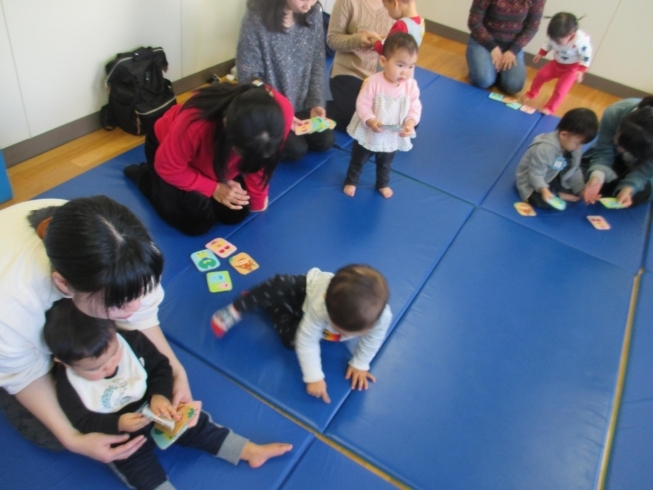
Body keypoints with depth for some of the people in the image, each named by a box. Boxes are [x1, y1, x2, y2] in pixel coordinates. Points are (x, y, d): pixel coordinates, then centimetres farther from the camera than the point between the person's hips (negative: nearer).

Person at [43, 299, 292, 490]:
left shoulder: (131, 340, -20)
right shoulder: (68, 386, -23)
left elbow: (160, 366, -9)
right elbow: (83, 422, -15)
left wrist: (160, 396, -27)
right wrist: (118, 424, -31)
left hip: (150, 408, 1)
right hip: (115, 434, -1)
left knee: (192, 423, -7)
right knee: (136, 464, -22)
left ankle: (251, 451, -2)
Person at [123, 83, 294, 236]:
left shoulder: (281, 113, -35)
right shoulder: (196, 123, -46)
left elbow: (257, 159, -13)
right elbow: (168, 168, -25)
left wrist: (258, 197, -6)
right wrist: (213, 188, -22)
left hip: (215, 150, 4)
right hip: (165, 146, -4)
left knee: (237, 213, -2)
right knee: (198, 221, -9)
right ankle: (142, 174, 16)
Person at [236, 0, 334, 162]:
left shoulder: (314, 14, -8)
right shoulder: (256, 20, -23)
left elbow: (318, 64, 0)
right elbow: (248, 78, -19)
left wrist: (317, 103, -11)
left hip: (301, 101, 5)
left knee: (325, 141, -3)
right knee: (296, 149, -16)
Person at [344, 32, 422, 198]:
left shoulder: (411, 86, -15)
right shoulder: (373, 82, -26)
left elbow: (415, 108, -9)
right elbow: (362, 104, -23)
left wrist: (410, 123, -27)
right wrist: (371, 121, -37)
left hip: (393, 138, 3)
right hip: (368, 134, -3)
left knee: (385, 164, 28)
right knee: (358, 160, 21)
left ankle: (383, 184, 54)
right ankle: (351, 181, 46)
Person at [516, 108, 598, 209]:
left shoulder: (574, 149, -6)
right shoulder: (545, 149, -32)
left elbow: (574, 172, -1)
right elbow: (536, 175, -31)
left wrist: (582, 191, -13)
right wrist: (544, 190, -48)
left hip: (552, 179, 8)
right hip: (531, 182, -8)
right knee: (542, 200, -33)